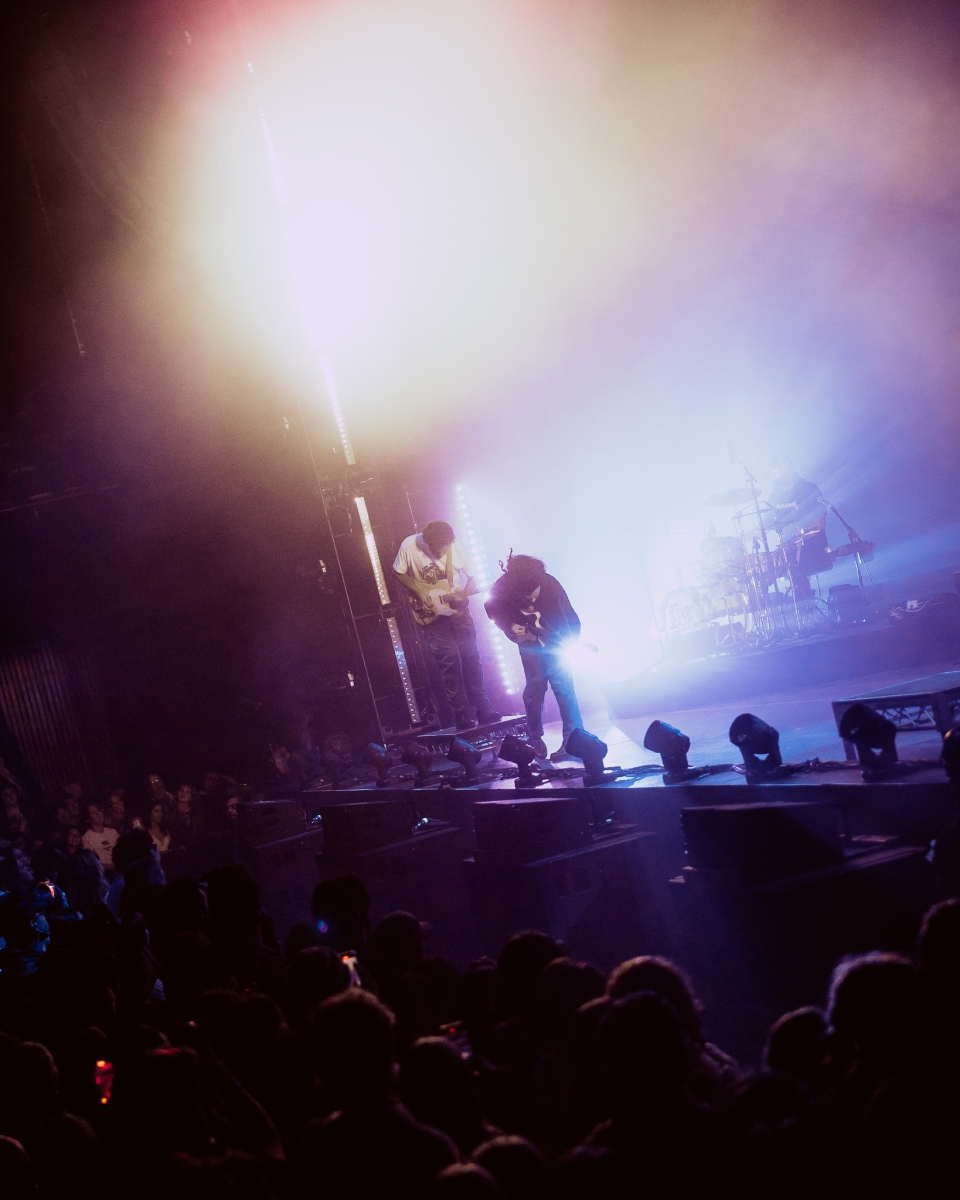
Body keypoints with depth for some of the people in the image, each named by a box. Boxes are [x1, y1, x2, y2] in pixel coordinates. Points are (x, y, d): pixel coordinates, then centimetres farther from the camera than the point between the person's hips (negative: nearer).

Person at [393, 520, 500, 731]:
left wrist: (465, 593, -21)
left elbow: (472, 578, -1)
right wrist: (420, 591, -14)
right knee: (449, 659, -8)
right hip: (430, 614, -2)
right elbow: (399, 573, -2)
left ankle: (482, 709, 10)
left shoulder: (457, 548, -13)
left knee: (470, 657, 0)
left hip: (457, 609, 2)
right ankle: (460, 714, 1)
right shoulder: (409, 546, -17)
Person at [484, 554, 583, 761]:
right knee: (534, 689, 0)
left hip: (557, 644, -2)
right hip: (530, 645, 2)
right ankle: (535, 739, 15)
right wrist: (510, 627, -20)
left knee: (564, 687, -9)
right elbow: (494, 612, -3)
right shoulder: (501, 590, -25)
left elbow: (572, 619, -17)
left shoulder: (550, 585, -29)